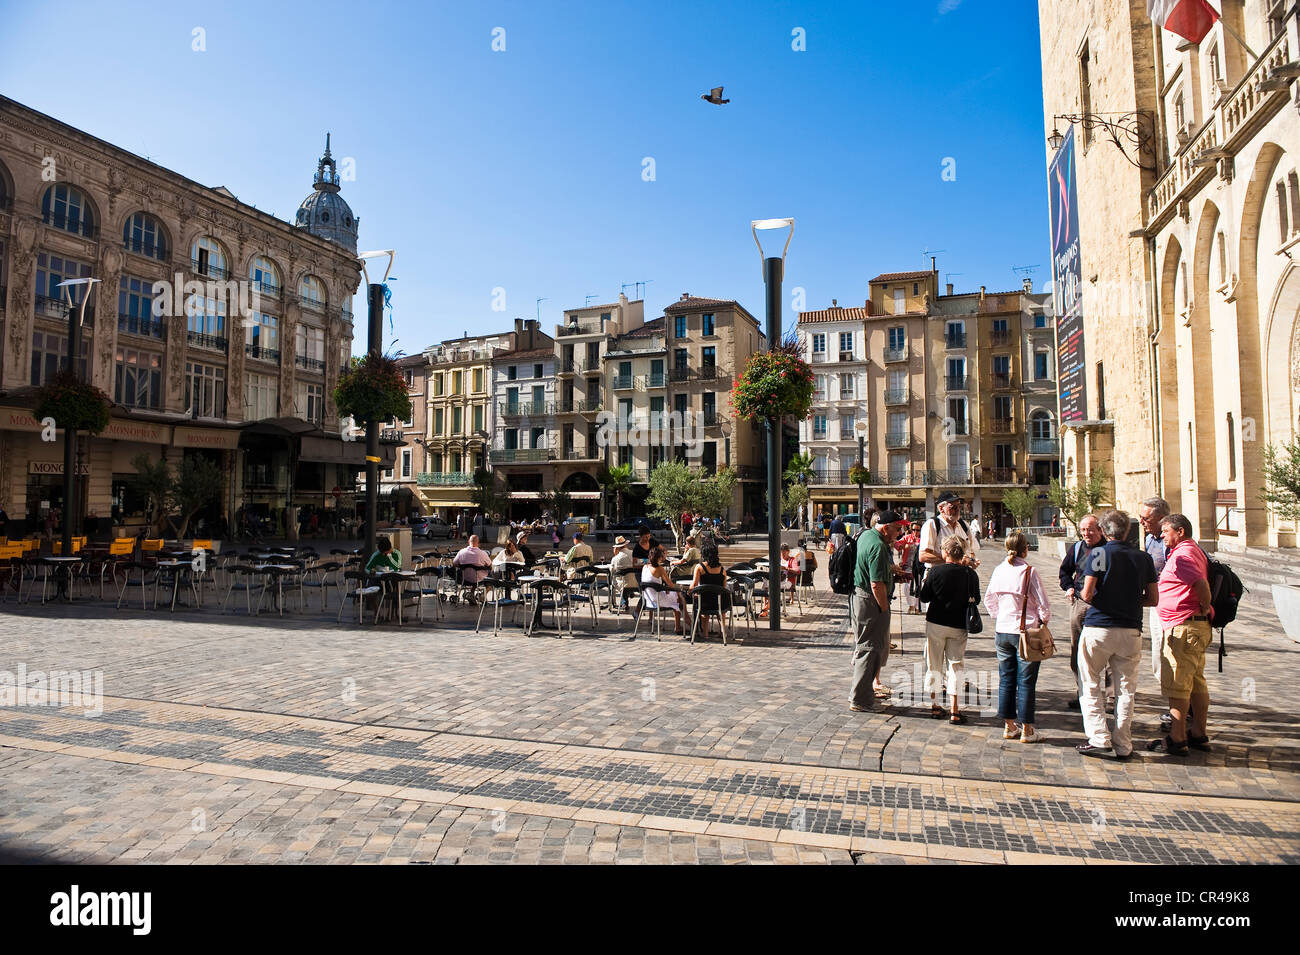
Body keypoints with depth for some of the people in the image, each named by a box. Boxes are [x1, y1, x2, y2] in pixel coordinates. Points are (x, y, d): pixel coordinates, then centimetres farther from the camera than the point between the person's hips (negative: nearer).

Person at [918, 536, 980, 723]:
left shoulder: (936, 571, -12)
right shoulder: (971, 574, -6)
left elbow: (925, 597, -5)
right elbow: (976, 599, 6)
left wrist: (924, 581, 11)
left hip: (936, 623, -1)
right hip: (959, 626, 1)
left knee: (934, 664, 11)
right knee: (956, 665, 7)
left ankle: (934, 705, 17)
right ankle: (954, 711, 4)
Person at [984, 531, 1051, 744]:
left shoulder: (999, 570, 1)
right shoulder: (1029, 572, -14)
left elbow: (989, 599, 10)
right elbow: (1042, 603, -11)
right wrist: (1044, 621, 7)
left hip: (1002, 631, 5)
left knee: (1006, 679, 12)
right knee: (1026, 682, 3)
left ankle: (1009, 726, 19)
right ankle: (1026, 730, 9)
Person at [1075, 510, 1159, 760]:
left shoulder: (1098, 554, -7)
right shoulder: (1143, 557, 4)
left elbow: (1087, 594, -13)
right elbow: (1152, 599, 7)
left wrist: (1081, 595, 9)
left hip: (1098, 628, -3)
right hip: (1130, 630, 3)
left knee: (1091, 685, 8)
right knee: (1126, 688, 10)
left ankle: (1100, 739, 3)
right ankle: (1122, 745, 13)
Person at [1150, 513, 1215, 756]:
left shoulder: (1182, 555, -15)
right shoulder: (1193, 551, 19)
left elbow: (1201, 583, -28)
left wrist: (1204, 609, -16)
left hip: (1183, 626, -11)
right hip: (1197, 627, 11)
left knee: (1176, 685, -6)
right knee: (1196, 682, 16)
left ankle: (1176, 739, -3)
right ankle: (1199, 734, 23)